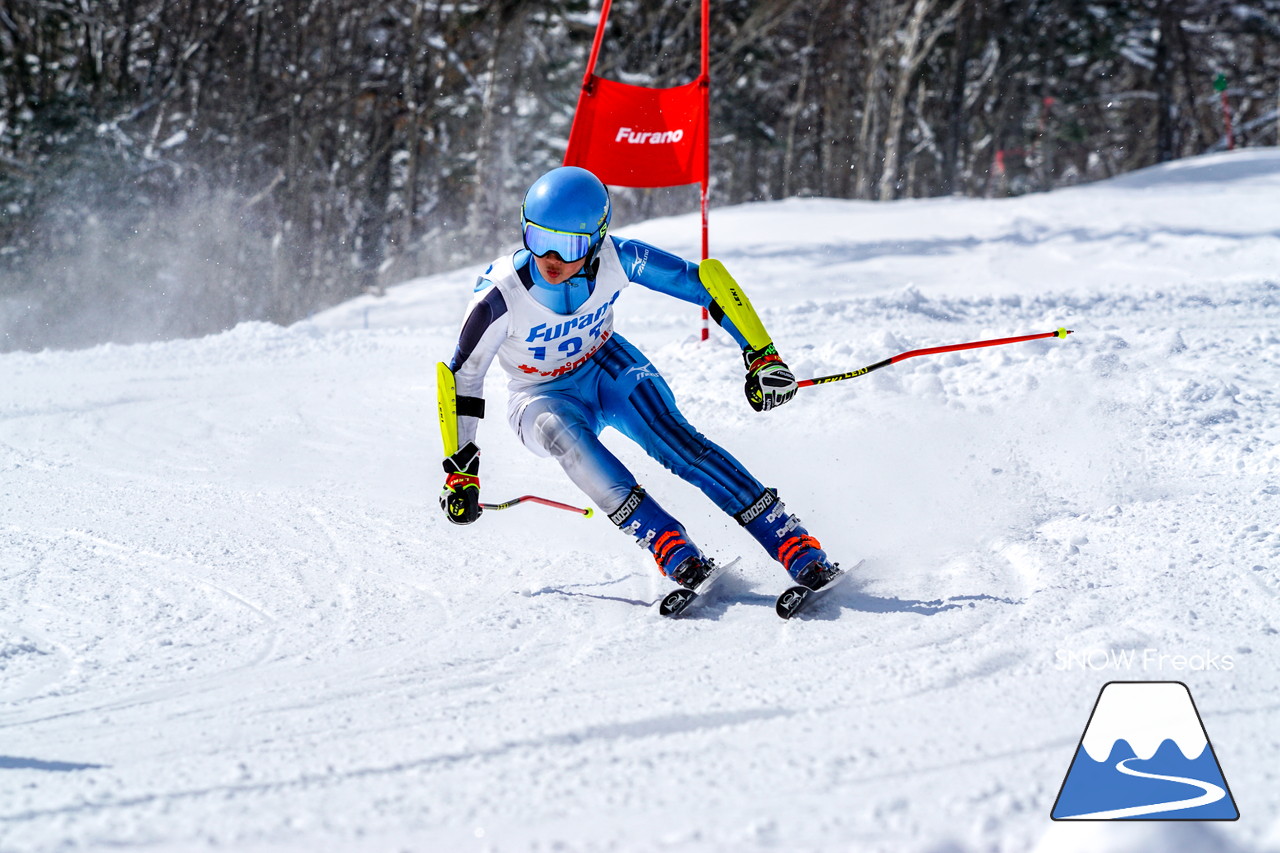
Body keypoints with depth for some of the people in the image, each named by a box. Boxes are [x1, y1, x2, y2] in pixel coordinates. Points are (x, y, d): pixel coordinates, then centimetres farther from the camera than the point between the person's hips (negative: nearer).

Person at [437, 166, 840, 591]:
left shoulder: (616, 260, -26)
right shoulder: (501, 296, -31)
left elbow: (707, 281, -16)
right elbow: (461, 376, -17)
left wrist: (763, 357, -20)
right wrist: (460, 471, -17)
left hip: (607, 365, 1)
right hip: (545, 396, -1)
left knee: (673, 437, -26)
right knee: (564, 433, -36)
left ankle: (797, 548, -30)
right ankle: (669, 546, -39)